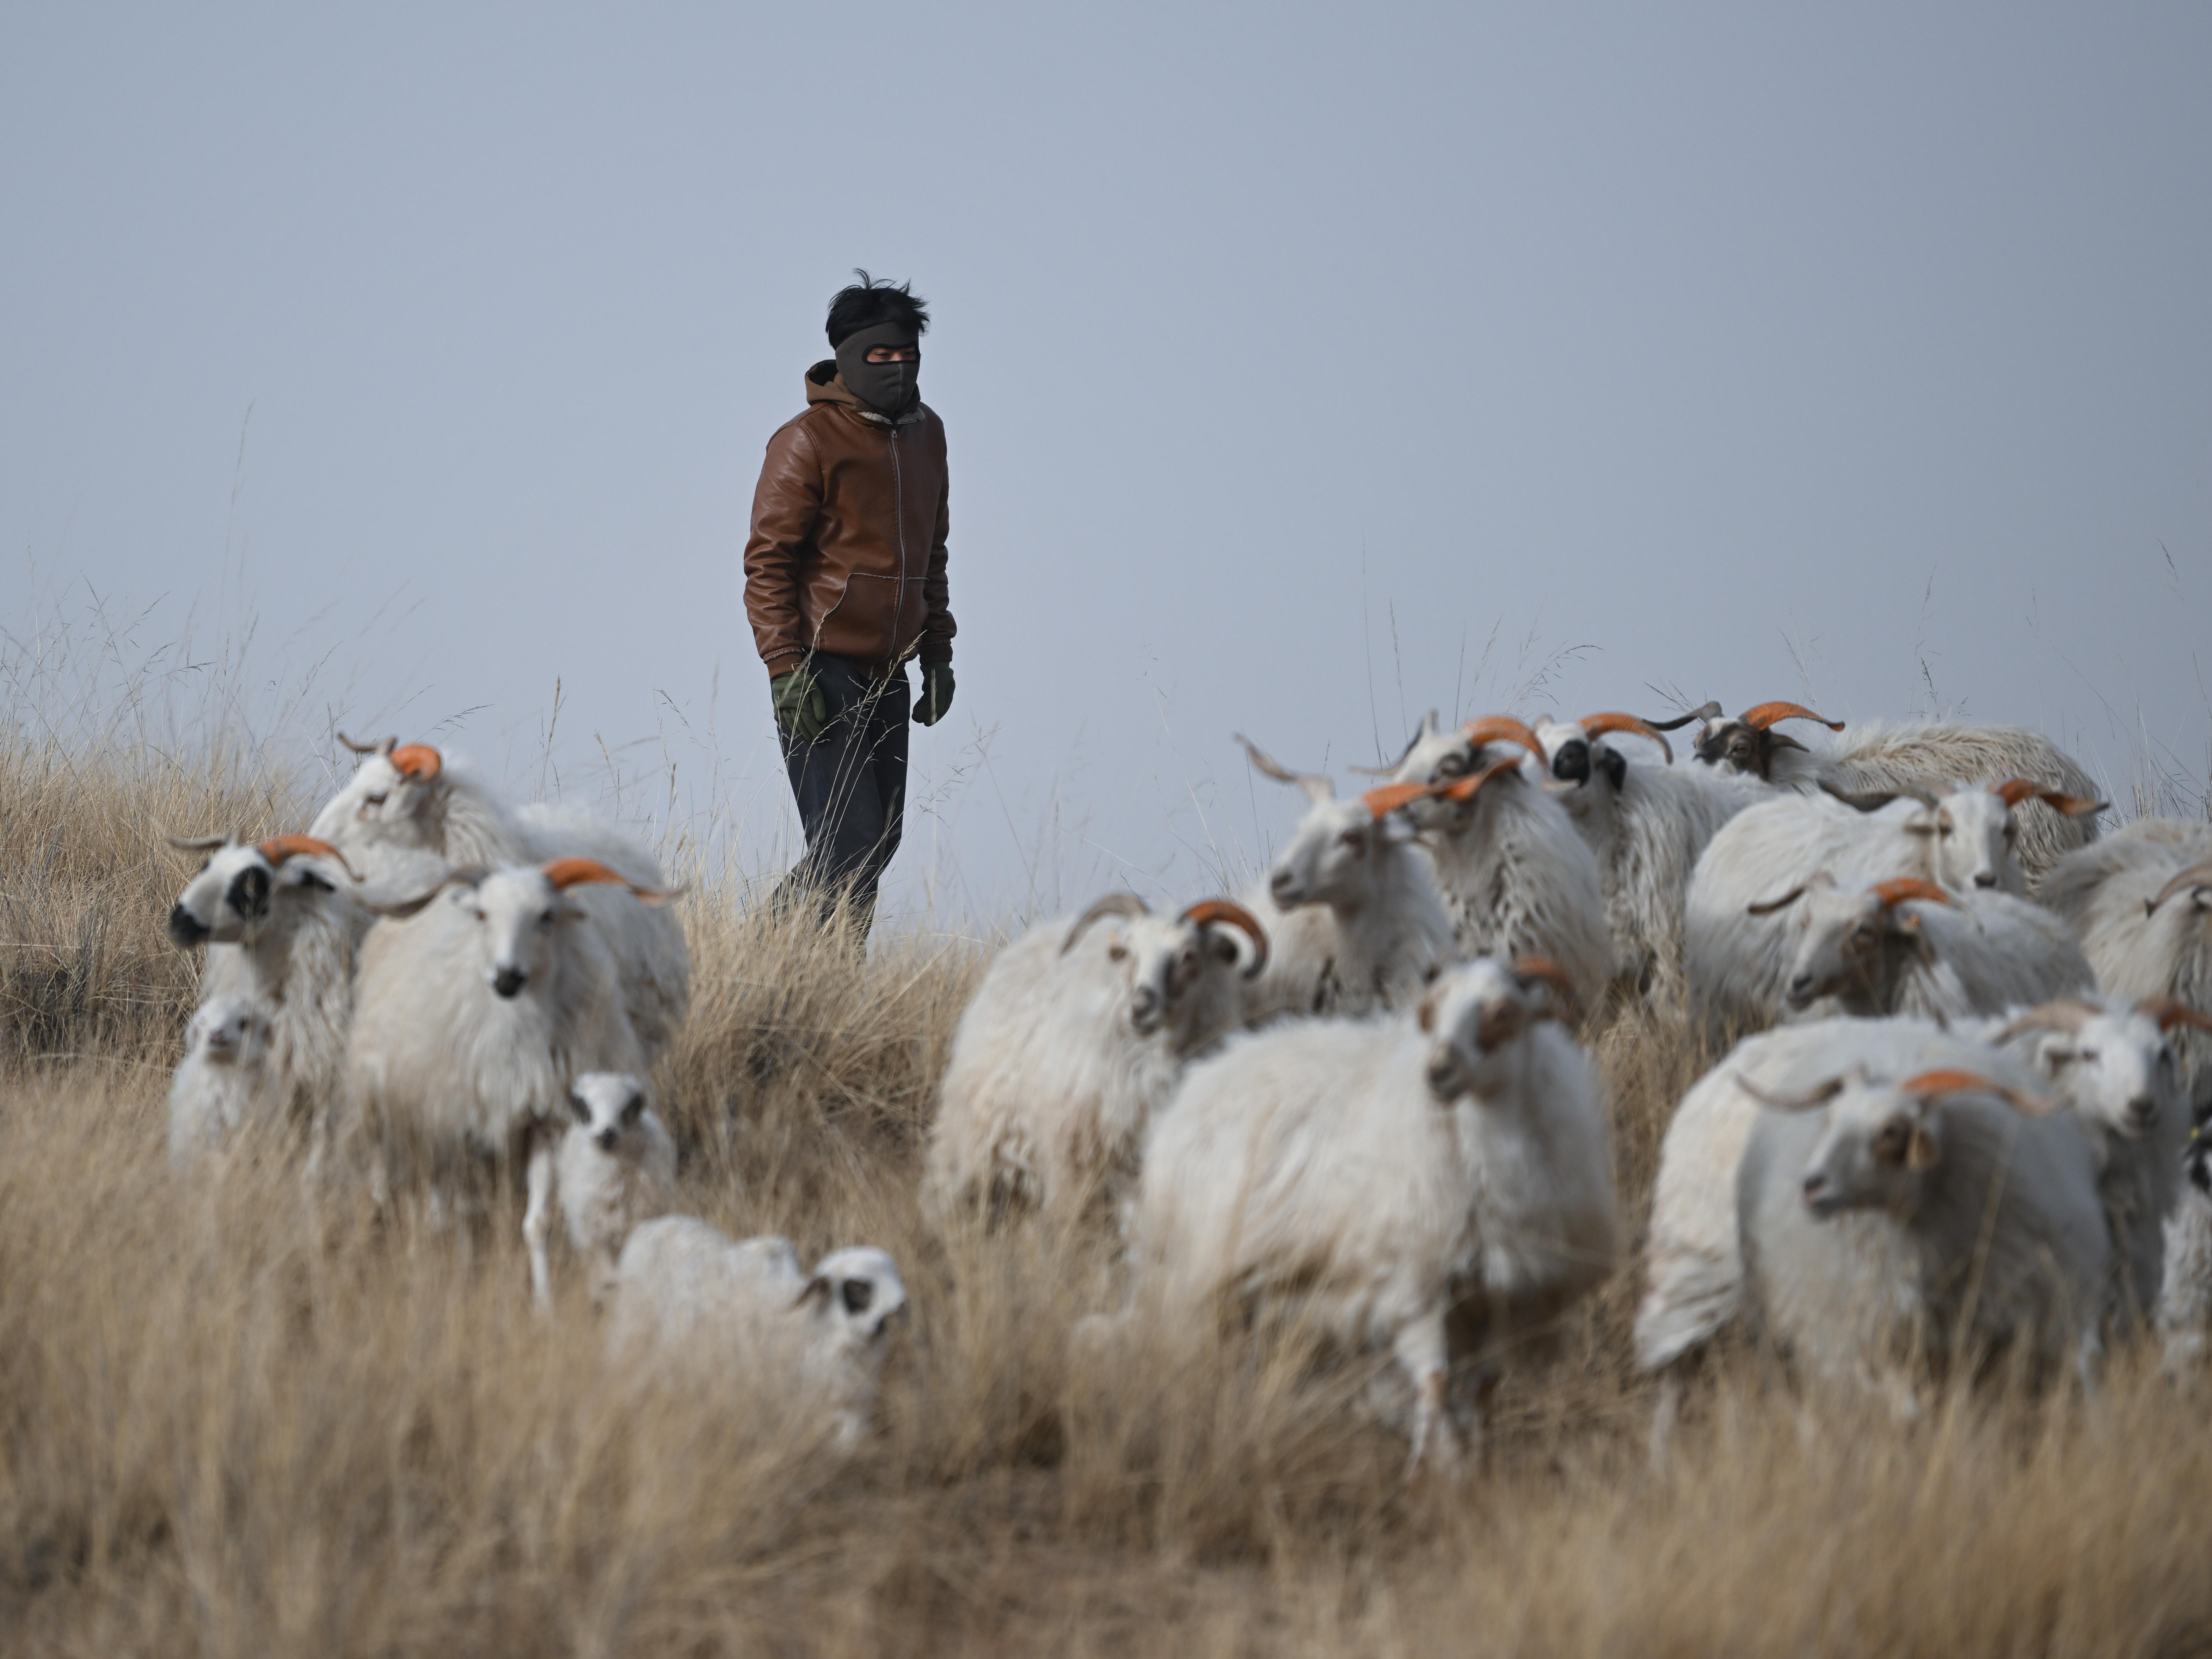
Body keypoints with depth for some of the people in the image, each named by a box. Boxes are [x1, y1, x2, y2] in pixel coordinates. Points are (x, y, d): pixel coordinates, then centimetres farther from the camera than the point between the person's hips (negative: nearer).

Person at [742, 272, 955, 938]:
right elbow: (768, 561, -11)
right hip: (822, 672, -8)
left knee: (880, 840, 6)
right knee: (847, 843, -15)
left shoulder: (926, 433, 14)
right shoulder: (808, 441, -9)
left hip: (888, 676, 8)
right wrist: (788, 669, -18)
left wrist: (938, 653, 19)